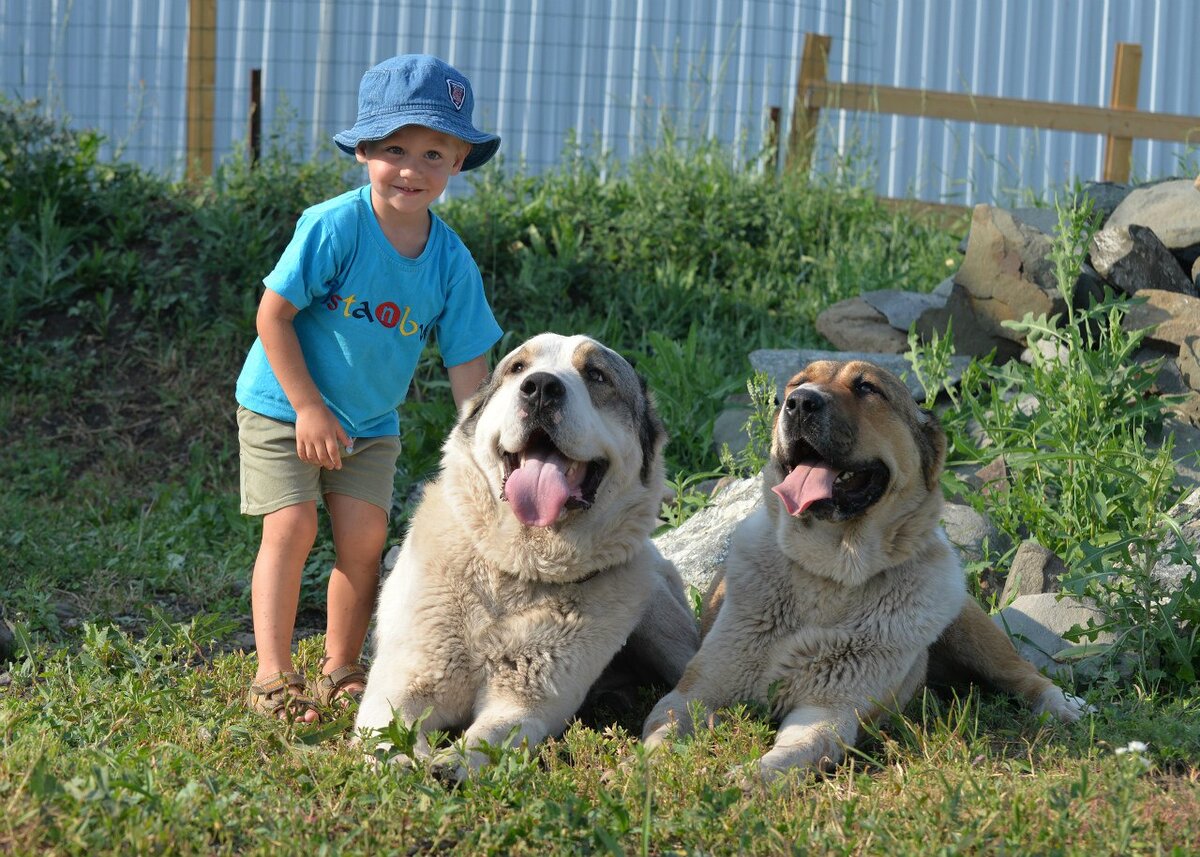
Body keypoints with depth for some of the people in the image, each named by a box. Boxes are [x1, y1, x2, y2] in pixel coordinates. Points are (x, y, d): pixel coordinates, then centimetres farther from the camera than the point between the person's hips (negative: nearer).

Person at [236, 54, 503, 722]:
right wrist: (308, 407, -16)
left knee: (365, 535, -6)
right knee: (292, 526, -13)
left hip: (371, 423, 4)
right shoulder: (334, 227, -22)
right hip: (284, 405, -4)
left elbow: (468, 366, -5)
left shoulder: (452, 262, -9)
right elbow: (273, 314, -17)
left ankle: (341, 674, 9)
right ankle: (273, 678, -8)